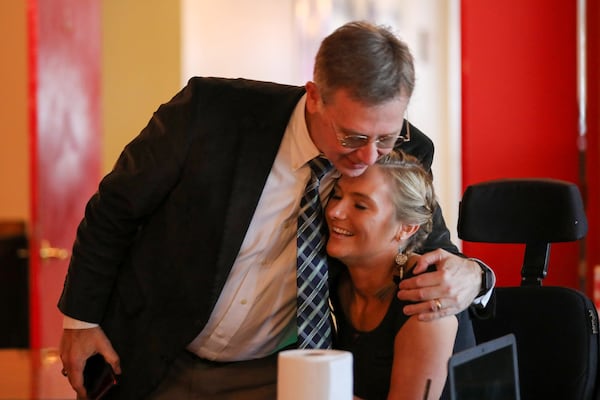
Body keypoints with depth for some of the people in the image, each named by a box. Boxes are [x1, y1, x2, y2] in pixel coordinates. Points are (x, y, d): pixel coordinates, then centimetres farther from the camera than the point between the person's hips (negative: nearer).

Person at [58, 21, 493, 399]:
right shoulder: (214, 111, -24)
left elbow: (431, 250, -3)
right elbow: (114, 209, -11)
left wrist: (467, 277, -27)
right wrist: (82, 318, -5)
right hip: (152, 363, -2)